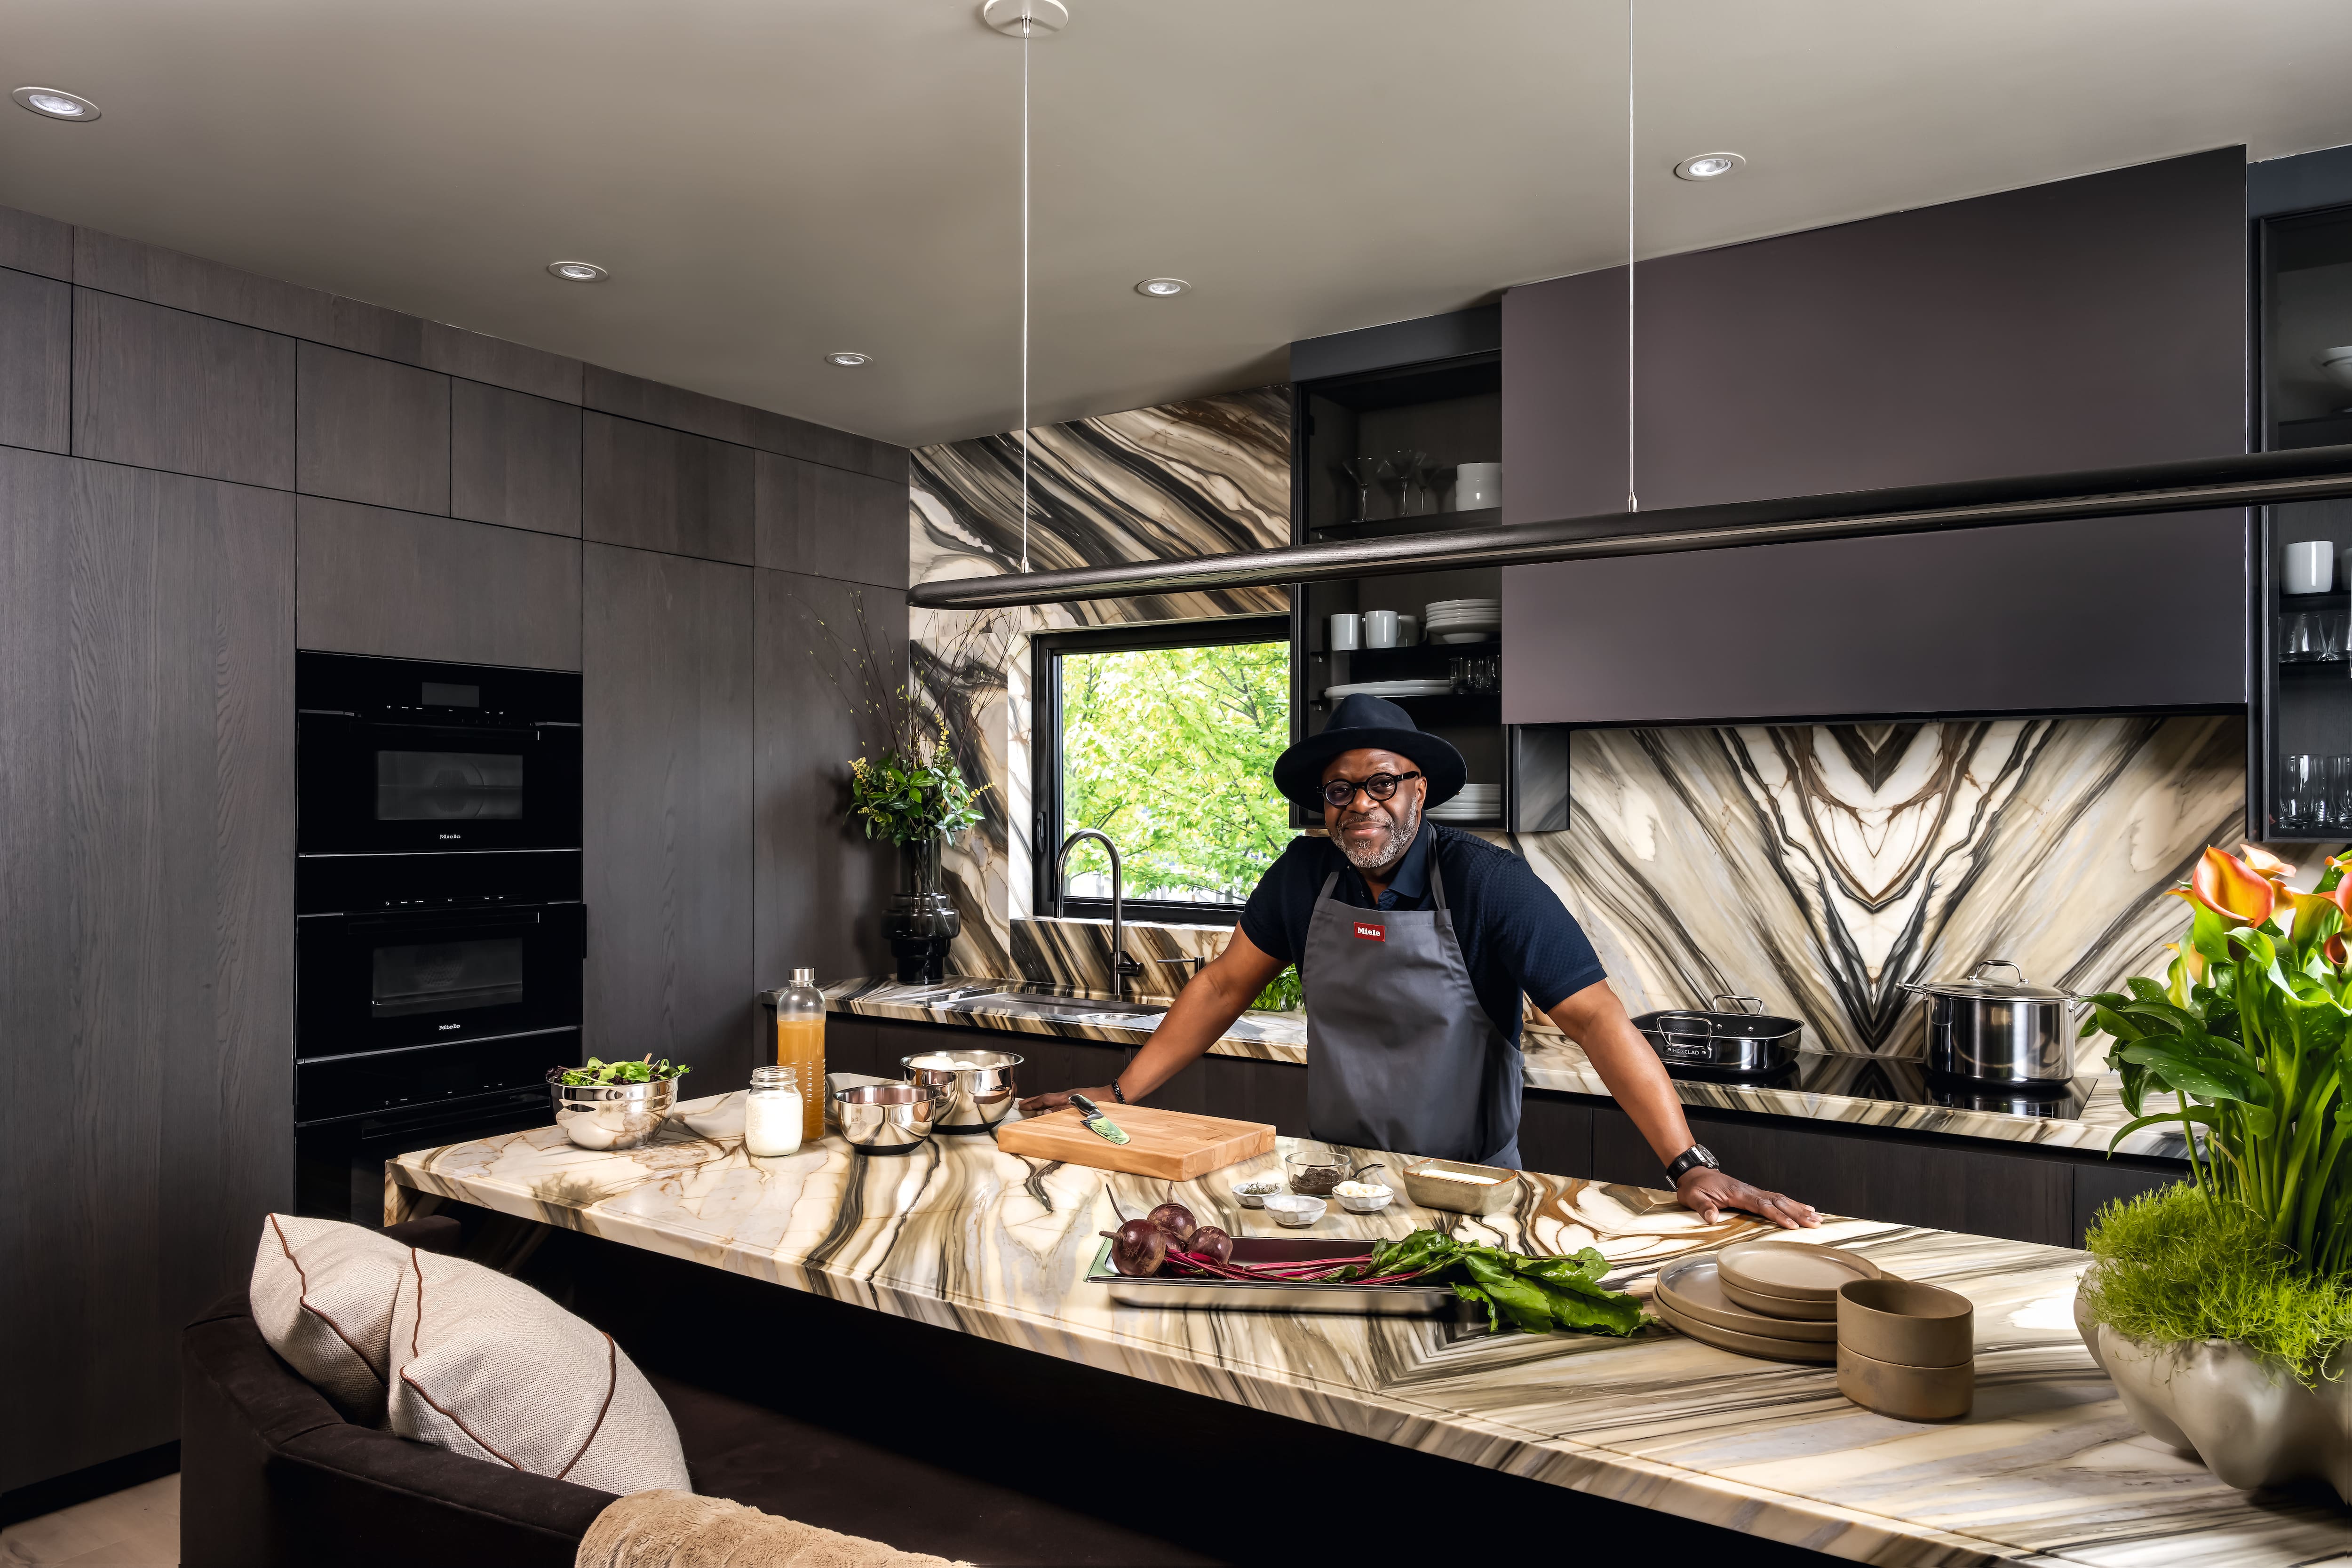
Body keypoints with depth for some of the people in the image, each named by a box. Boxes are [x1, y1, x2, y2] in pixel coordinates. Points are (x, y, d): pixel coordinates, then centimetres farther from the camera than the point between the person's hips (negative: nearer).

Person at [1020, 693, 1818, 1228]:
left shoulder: (1490, 884, -15)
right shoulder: (1304, 875, -2)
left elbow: (1596, 1018, -21)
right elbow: (1225, 986, 6)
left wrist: (1690, 1165, -30)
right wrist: (1120, 1093, 2)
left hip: (1468, 1188, -3)